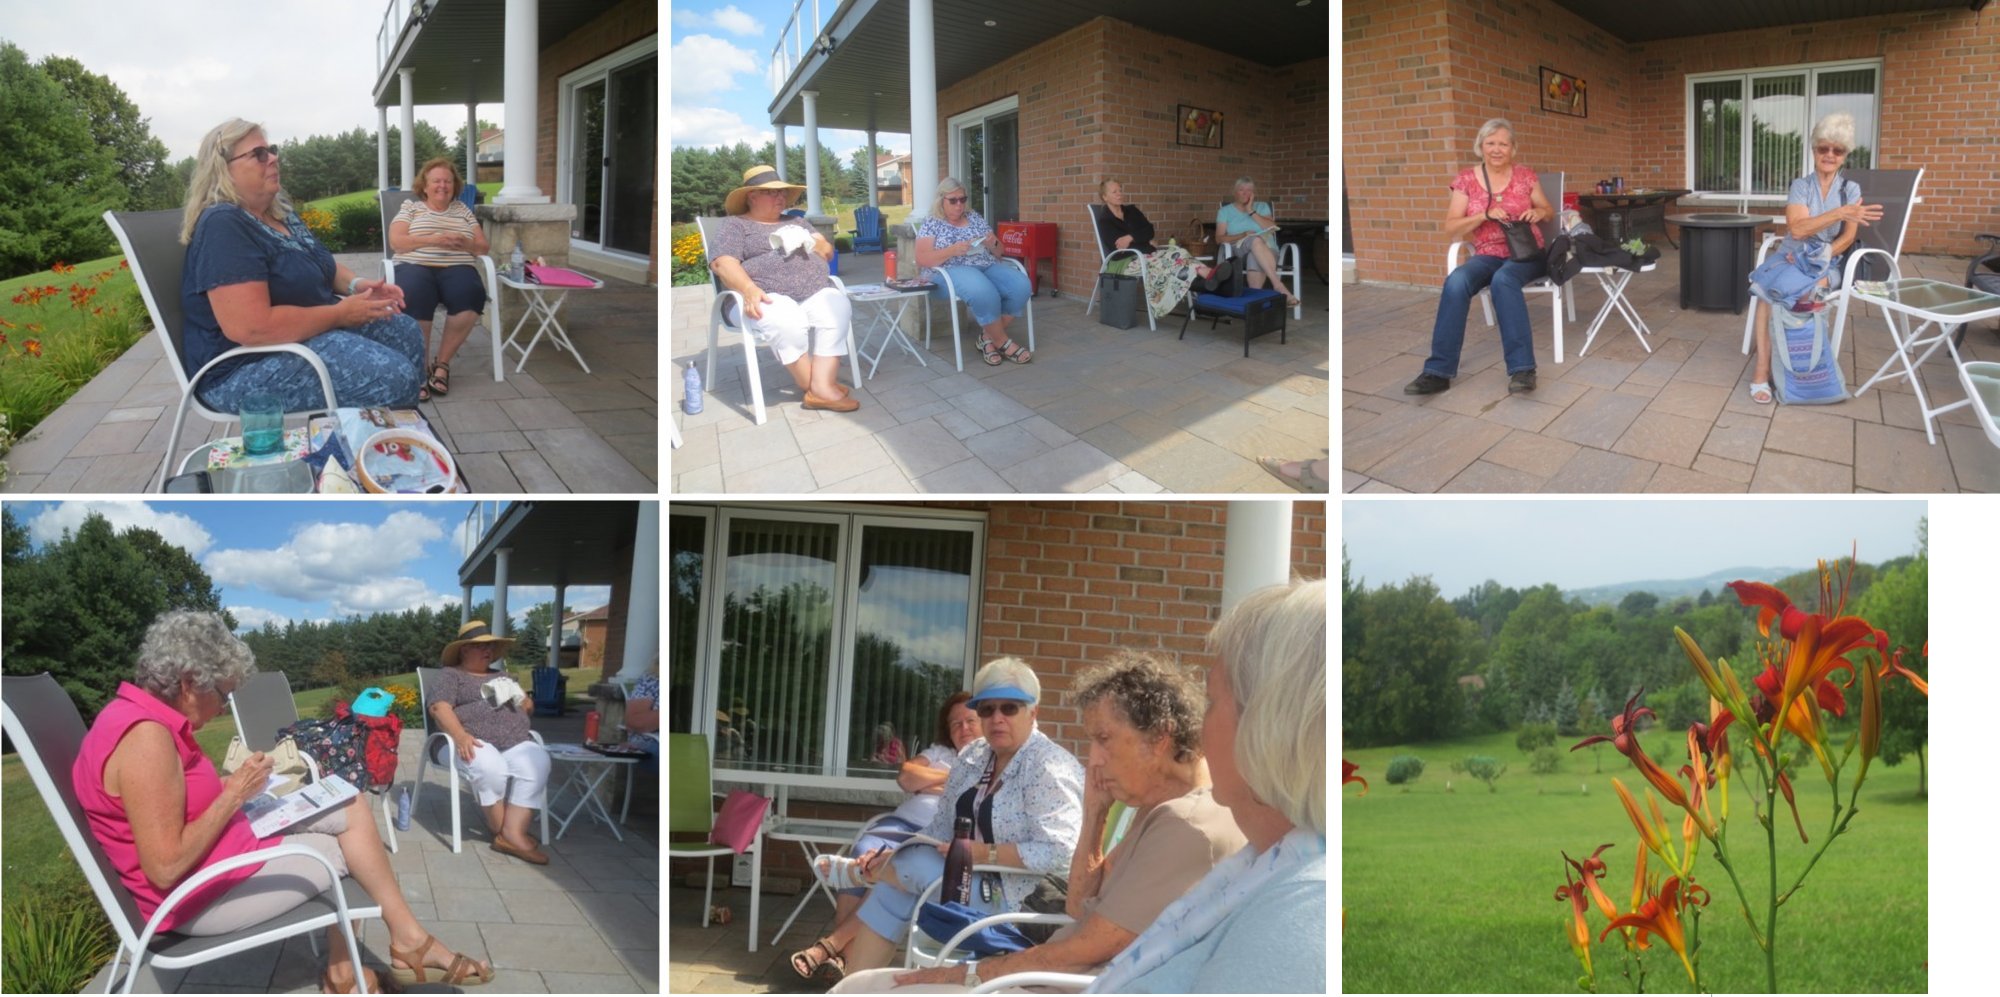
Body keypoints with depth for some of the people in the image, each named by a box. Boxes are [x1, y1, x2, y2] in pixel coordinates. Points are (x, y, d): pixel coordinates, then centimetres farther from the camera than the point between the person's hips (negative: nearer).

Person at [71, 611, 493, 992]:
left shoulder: (139, 715, 5)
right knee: (343, 849, 5)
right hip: (200, 896, -10)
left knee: (348, 806, 6)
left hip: (214, 855, 10)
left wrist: (231, 785, -2)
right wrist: (234, 795, -19)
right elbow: (166, 868, -29)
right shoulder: (146, 737, -27)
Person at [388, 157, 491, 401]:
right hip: (415, 265, -2)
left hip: (457, 267, 2)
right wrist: (432, 240, -10)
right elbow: (395, 242, 2)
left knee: (470, 296, -35)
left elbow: (483, 247, 18)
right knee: (415, 298, -40)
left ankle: (442, 362, -20)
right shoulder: (411, 207, 16)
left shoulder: (463, 210, 23)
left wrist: (465, 244, -5)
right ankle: (420, 367, -27)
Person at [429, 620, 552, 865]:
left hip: (515, 743, 5)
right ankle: (499, 827, -14)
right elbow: (439, 708, -4)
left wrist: (523, 702, 2)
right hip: (475, 743, -5)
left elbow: (528, 706, 28)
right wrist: (460, 735, -23)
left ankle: (513, 833, -34)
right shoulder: (451, 675, 13)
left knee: (537, 762, -29)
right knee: (490, 766, -38)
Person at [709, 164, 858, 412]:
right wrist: (749, 289, -26)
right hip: (768, 298, -5)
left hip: (815, 293, 5)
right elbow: (722, 262, -7)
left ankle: (823, 386, -33)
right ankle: (809, 385, -19)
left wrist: (810, 242, 0)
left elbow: (828, 251, 24)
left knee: (838, 308, -28)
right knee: (787, 321, -38)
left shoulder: (795, 222, 30)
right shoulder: (734, 225, 11)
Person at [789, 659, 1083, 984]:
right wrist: (892, 857, -5)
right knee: (895, 890, -15)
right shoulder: (973, 756, 8)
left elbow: (1060, 851, -26)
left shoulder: (1049, 768, -17)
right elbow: (942, 828, 10)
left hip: (1017, 896, -8)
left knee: (918, 867, -22)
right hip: (968, 878, 8)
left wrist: (985, 854, -27)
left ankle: (856, 874, 12)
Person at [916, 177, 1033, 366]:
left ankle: (988, 337, -13)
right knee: (983, 292, -40)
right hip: (953, 272, -5)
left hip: (988, 266, 5)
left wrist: (993, 244, -4)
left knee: (1021, 286, -25)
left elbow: (998, 252, 21)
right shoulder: (931, 223, 6)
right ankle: (1002, 342, -20)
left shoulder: (974, 217, 20)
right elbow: (922, 259, -6)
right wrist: (952, 250, -19)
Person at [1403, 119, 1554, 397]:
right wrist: (1484, 214, -14)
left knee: (1503, 279, -39)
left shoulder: (1525, 175, 6)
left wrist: (1539, 212, -8)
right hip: (1487, 255, 1)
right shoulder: (1466, 179, 5)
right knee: (1456, 281, -34)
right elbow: (1449, 229, 1)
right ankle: (1438, 371, -35)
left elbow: (1549, 212, 17)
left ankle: (1522, 367, -39)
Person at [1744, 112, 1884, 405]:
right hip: (1790, 255, 0)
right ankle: (1762, 369, -34)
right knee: (1766, 286, -34)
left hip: (1826, 262, 0)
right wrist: (1841, 212, -27)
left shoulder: (1851, 189, 5)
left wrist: (1821, 256, -19)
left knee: (1812, 288, -37)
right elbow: (1797, 228, -15)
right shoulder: (1801, 186, 2)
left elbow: (1848, 238, -3)